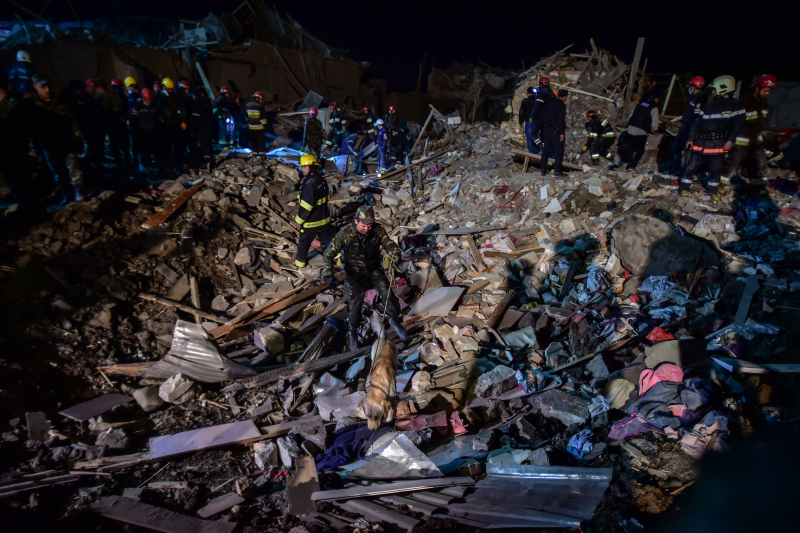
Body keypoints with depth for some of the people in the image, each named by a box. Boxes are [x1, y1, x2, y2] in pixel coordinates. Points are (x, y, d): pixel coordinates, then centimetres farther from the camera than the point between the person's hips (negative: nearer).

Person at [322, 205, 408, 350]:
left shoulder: (378, 231, -15)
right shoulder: (345, 233, -21)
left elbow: (393, 248, -7)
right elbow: (328, 254, -19)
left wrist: (393, 260, -29)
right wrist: (328, 274, -31)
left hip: (374, 269, 2)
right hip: (355, 273, -2)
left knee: (387, 292, -18)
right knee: (356, 303, -2)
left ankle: (394, 320, 10)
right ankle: (353, 334, 25)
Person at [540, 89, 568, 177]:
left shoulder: (549, 103, 13)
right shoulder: (561, 105, -9)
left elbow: (543, 116, 15)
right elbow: (561, 120, -16)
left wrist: (543, 129, 19)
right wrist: (561, 133, -15)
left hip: (546, 129, 8)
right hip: (555, 130, -7)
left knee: (546, 150, 12)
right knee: (559, 150, -3)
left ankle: (543, 170, 15)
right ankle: (557, 170, -6)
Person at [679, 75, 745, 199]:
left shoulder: (735, 105, 1)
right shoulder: (708, 105, 11)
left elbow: (737, 124, -4)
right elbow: (697, 122, 9)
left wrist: (730, 140, -14)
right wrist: (691, 138, 2)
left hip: (719, 143, -2)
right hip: (702, 141, 2)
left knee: (716, 167, 5)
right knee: (693, 164, 1)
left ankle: (713, 190, 19)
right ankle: (684, 187, 9)